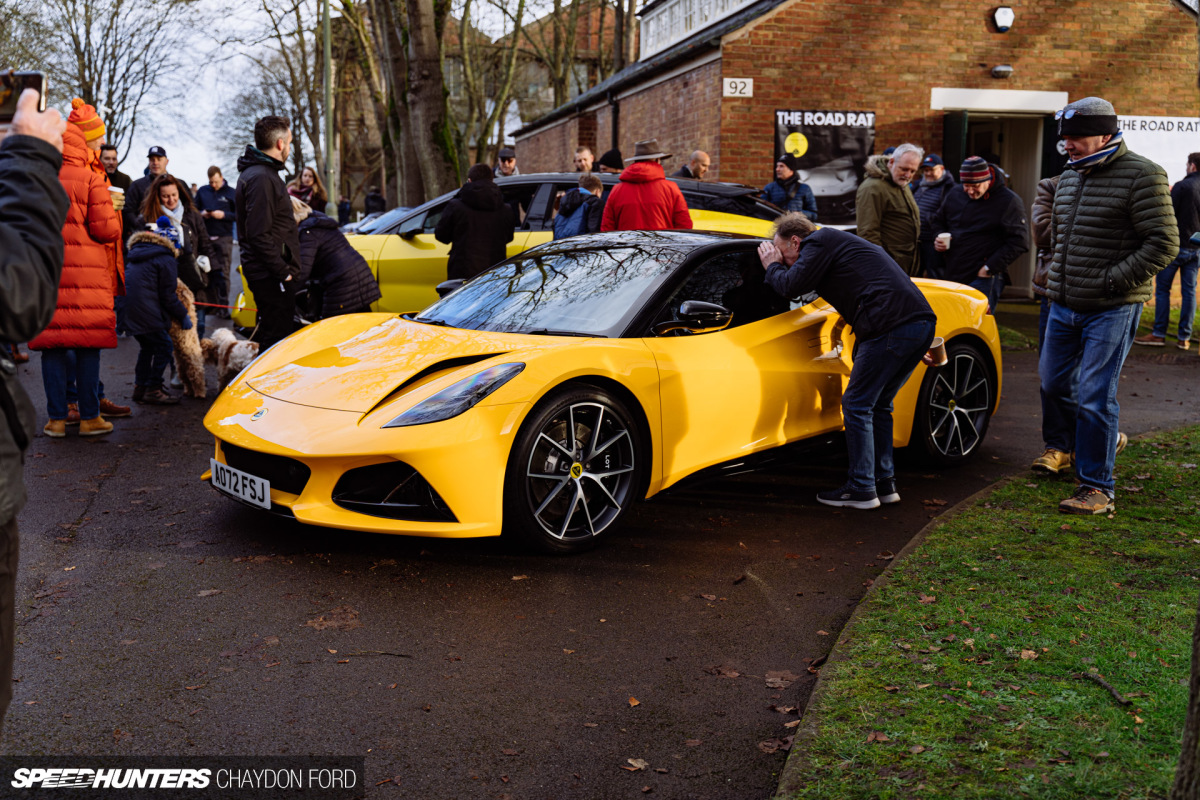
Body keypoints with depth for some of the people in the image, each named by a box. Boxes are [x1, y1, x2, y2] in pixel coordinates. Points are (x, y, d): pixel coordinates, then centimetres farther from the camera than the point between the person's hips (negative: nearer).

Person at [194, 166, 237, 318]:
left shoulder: (231, 193, 4)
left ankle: (223, 306, -4)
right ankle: (212, 304, 12)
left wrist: (224, 215, -14)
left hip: (224, 238, -3)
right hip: (205, 238, 3)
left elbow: (238, 215, 1)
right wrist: (201, 214, -4)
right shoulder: (202, 191, 12)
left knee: (223, 273, -6)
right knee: (209, 272, 4)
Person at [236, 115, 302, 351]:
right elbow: (259, 235, -22)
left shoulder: (260, 172, 17)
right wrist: (284, 271, -20)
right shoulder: (261, 178, -17)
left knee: (268, 330, 19)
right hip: (271, 276, -11)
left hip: (267, 273, 11)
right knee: (277, 334, -7)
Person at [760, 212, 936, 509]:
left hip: (891, 326, -10)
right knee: (877, 404, 18)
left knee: (857, 405, -3)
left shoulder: (819, 242, 1)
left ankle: (862, 489, 0)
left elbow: (792, 287, -5)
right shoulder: (836, 241, 30)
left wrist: (773, 267, 13)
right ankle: (884, 482, 20)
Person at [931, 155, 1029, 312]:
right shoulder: (955, 196, 12)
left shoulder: (1009, 201, -6)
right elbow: (938, 221, 29)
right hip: (951, 275, 6)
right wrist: (938, 238, 5)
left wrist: (990, 268, -14)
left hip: (983, 278, -6)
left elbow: (1018, 242, -11)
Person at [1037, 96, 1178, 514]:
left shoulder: (1141, 175, -12)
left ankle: (1097, 488, 2)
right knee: (1054, 381, 18)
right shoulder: (1069, 177, 11)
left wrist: (1111, 282, -18)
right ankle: (1061, 445, 44)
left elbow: (1164, 243, -15)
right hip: (1064, 305, 7)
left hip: (1111, 310, -7)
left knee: (1094, 397, -7)